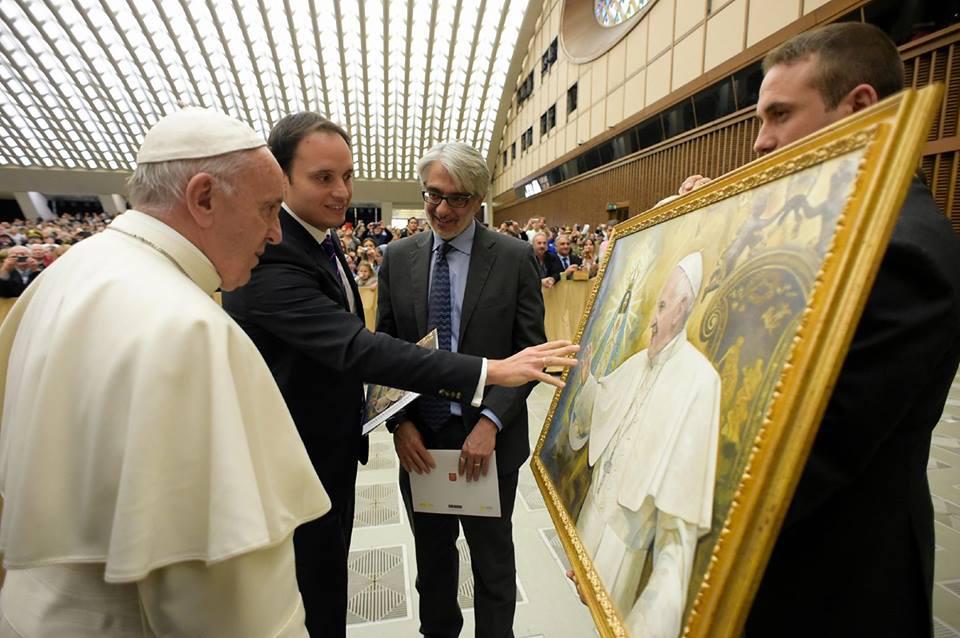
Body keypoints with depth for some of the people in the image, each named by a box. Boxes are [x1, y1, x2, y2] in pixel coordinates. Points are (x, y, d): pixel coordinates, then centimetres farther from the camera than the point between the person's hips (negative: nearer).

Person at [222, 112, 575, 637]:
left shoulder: (319, 240, 3)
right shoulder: (268, 258, -28)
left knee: (331, 569, 26)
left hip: (336, 446, 9)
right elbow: (356, 347, -38)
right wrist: (490, 371, -41)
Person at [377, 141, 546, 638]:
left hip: (488, 439, -2)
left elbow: (530, 350, -8)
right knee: (431, 556, 24)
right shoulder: (397, 258, 1)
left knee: (493, 559, 19)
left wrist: (491, 422, -17)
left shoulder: (515, 257, -7)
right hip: (419, 439, 3)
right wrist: (400, 422, -8)